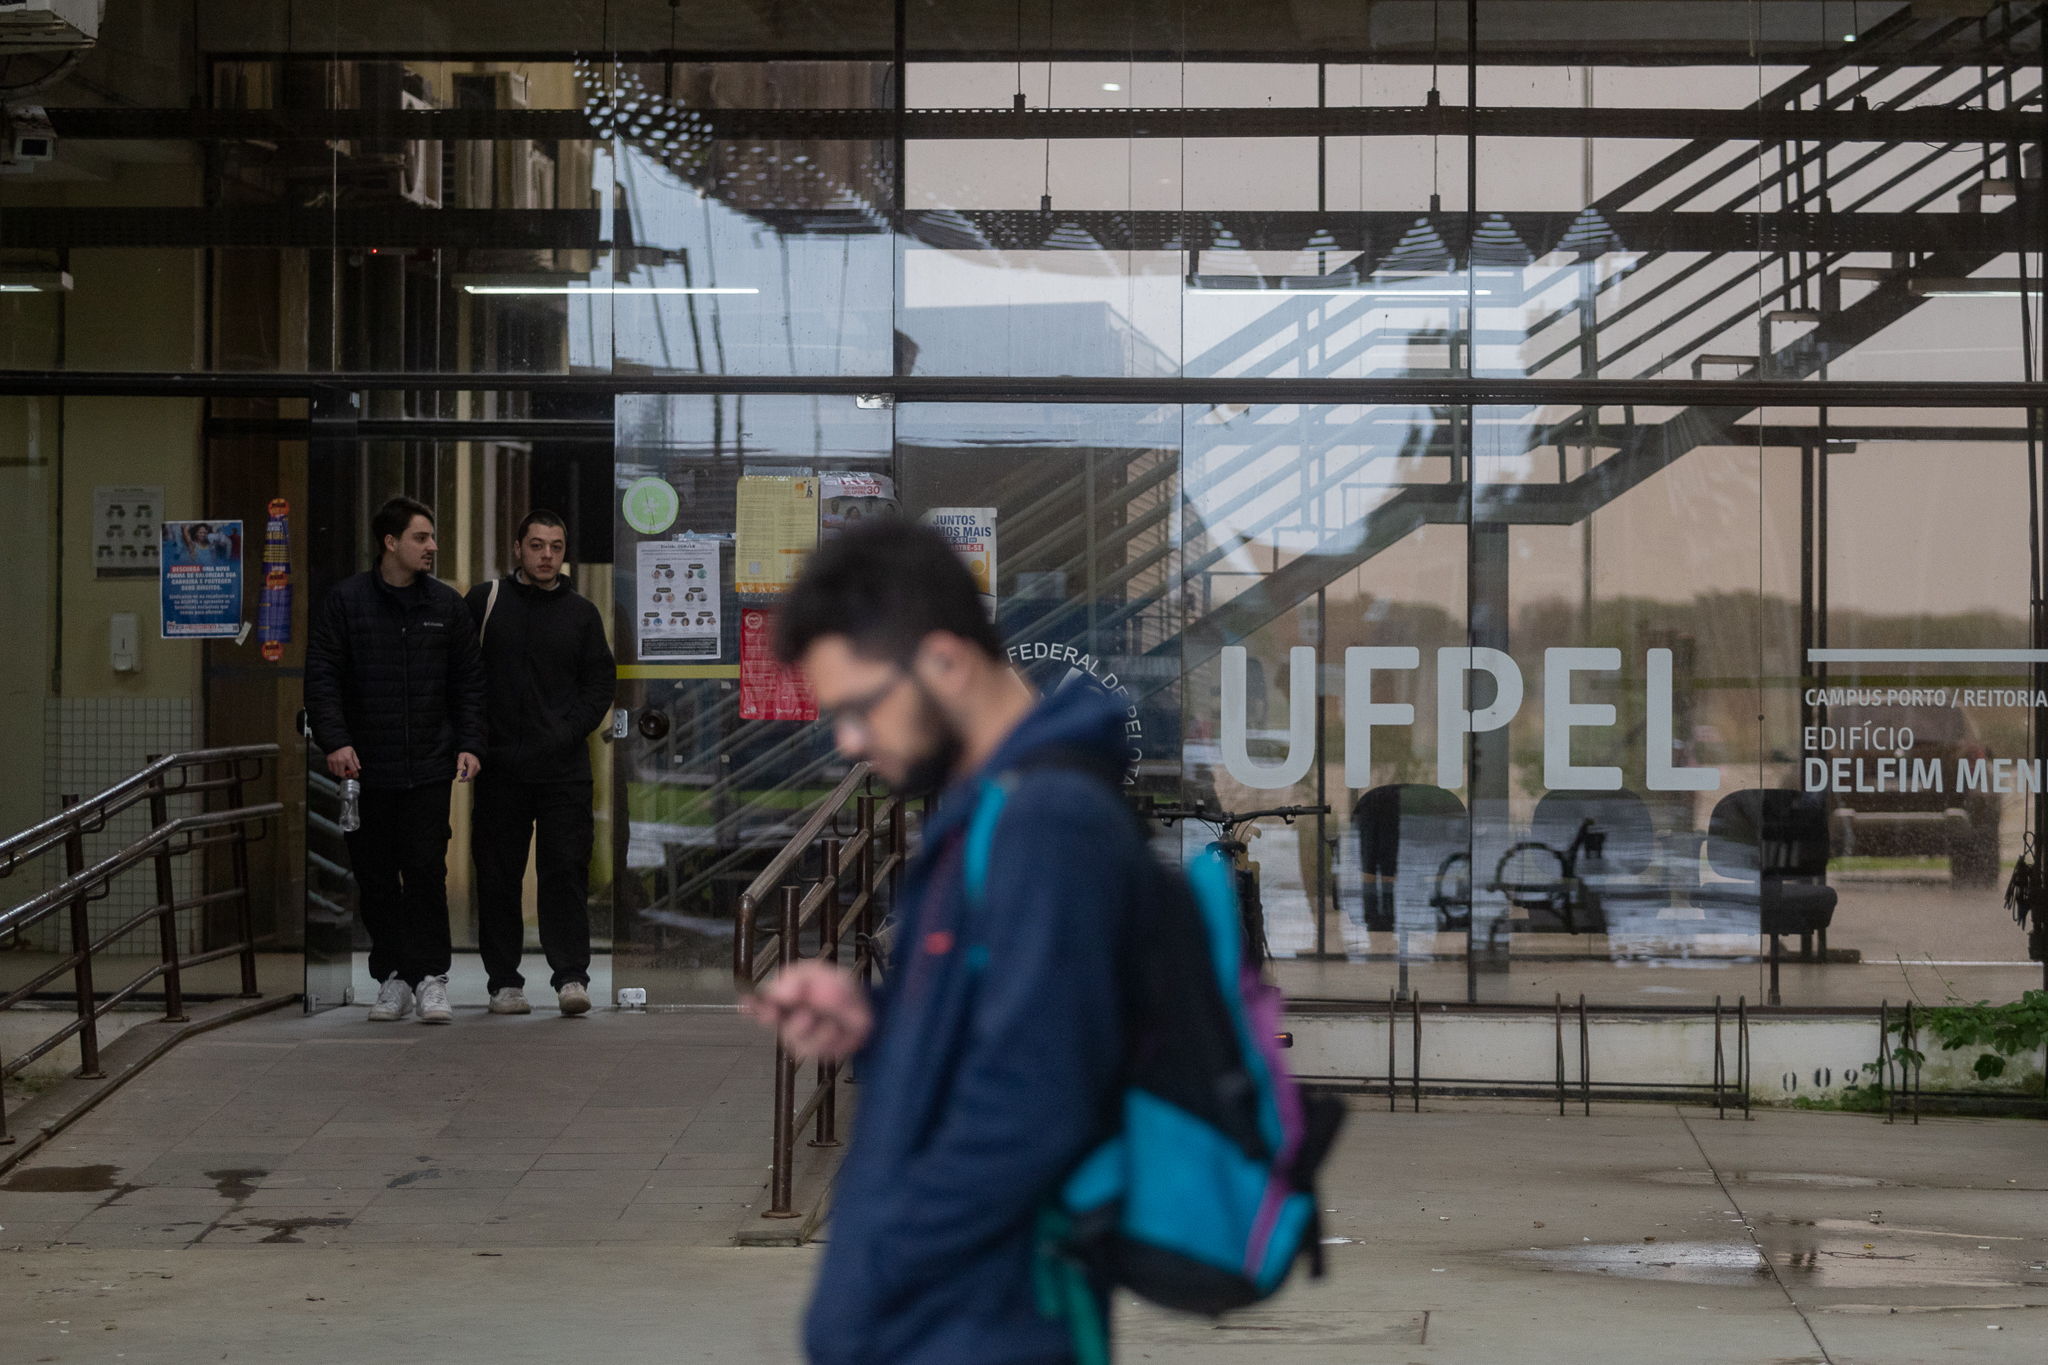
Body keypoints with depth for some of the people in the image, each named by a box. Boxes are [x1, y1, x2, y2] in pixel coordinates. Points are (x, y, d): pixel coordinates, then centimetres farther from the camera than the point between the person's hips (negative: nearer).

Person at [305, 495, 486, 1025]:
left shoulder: (447, 603, 8)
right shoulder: (347, 600, 1)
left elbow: (468, 679, 12)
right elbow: (322, 677, -1)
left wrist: (468, 744, 3)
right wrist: (334, 741, -11)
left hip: (428, 765, 0)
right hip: (365, 764, 0)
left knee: (426, 871, -5)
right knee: (375, 876, 4)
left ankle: (430, 977, 1)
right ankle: (392, 977, 13)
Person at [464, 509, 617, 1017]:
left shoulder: (582, 613, 11)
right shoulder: (484, 600, 7)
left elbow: (599, 684, 10)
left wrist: (567, 732, -4)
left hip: (563, 768, 0)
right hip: (499, 766, 0)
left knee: (566, 873, -6)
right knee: (498, 877, 3)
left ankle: (571, 976, -4)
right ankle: (504, 981, 10)